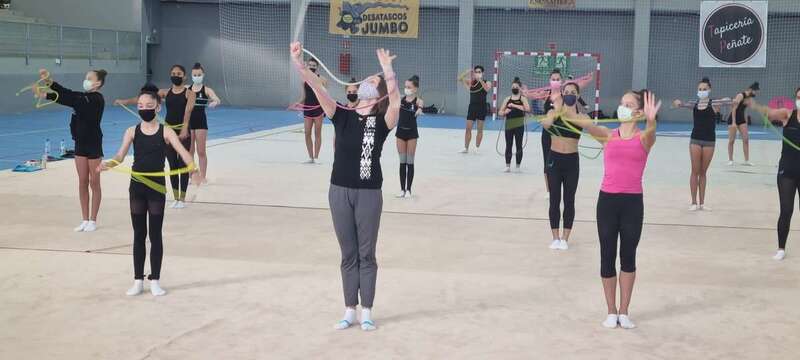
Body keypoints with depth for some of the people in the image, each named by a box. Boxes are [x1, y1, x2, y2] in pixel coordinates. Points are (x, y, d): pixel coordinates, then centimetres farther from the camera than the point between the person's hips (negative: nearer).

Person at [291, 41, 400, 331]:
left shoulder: (382, 122, -7)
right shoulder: (342, 116, 0)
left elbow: (396, 102, -28)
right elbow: (318, 88, -13)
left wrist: (389, 72, -43)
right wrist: (298, 63, -27)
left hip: (368, 194, -3)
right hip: (339, 191, 3)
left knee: (366, 254, 7)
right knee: (348, 254, 12)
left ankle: (367, 312, 18)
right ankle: (350, 310, 21)